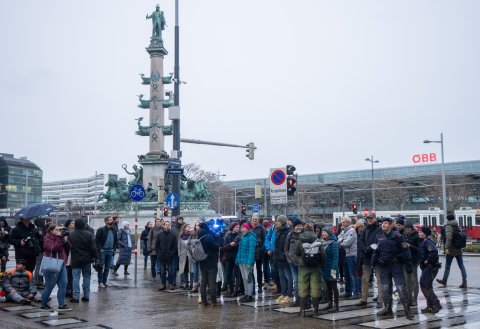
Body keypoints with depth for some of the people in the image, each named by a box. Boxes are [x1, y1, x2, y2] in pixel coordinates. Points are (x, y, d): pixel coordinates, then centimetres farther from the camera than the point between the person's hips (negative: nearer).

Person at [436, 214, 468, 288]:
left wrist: (447, 248, -24)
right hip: (459, 250, 6)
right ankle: (464, 282, 2)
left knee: (447, 266, 9)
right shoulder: (458, 227, 9)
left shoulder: (448, 227, -12)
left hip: (451, 250, -6)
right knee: (461, 266, 5)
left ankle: (444, 281, 23)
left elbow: (449, 238, -24)